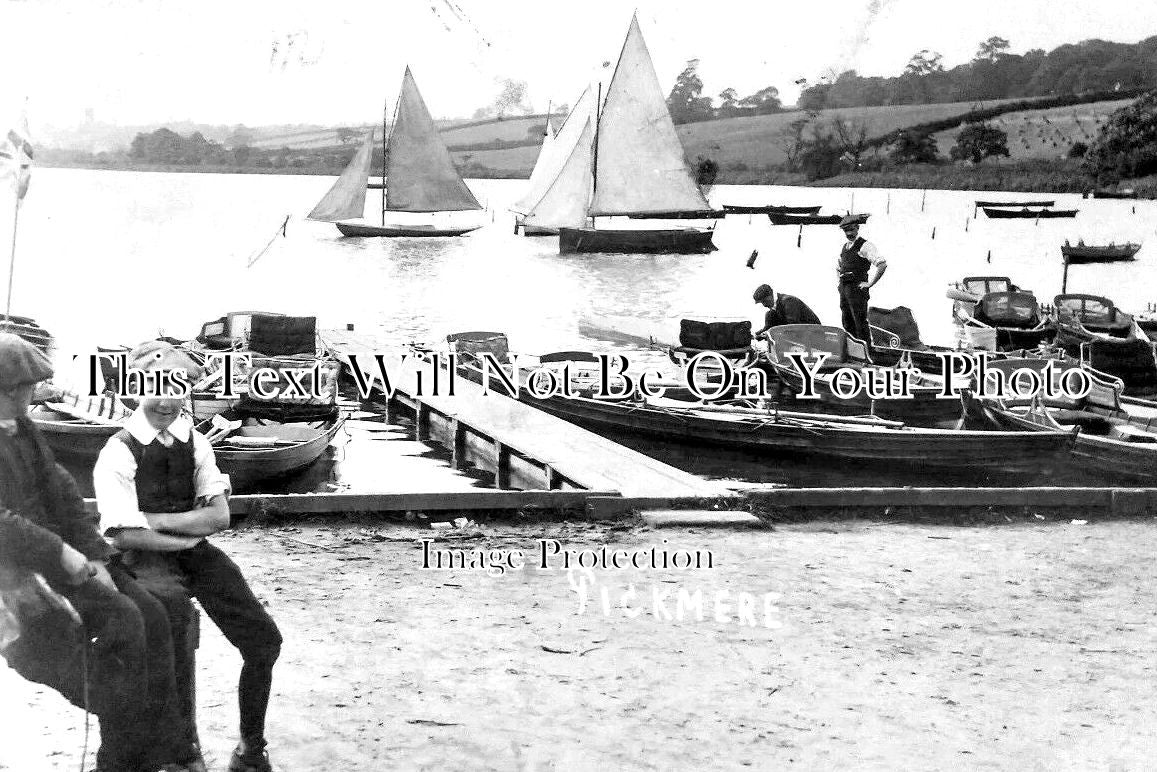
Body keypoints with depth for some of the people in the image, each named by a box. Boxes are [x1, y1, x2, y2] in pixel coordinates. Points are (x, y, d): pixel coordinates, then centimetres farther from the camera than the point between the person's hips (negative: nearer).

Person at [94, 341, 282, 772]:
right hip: (145, 557, -5)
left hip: (195, 552, 5)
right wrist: (187, 534, -8)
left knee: (263, 640, -5)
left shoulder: (194, 443, 7)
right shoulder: (118, 452, -8)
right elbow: (124, 534, -14)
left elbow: (219, 516, -2)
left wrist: (157, 519, -12)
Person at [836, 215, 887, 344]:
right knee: (847, 323, 9)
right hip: (843, 289, 8)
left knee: (860, 322, -10)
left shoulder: (865, 246, -8)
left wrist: (870, 283, -16)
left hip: (857, 289, -8)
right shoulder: (845, 247, 17)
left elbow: (882, 264, -19)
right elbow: (838, 265, 38)